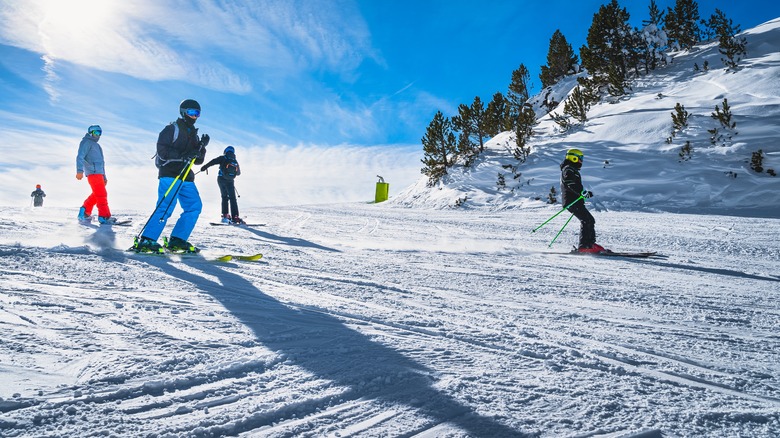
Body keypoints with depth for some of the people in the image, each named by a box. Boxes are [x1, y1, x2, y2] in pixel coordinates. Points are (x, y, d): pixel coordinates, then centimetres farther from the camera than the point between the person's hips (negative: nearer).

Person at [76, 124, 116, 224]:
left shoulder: (96, 145, 30)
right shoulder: (86, 142, 2)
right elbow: (80, 157, -11)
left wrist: (104, 176, 28)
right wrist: (80, 171, -24)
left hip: (99, 173, 9)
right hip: (93, 172, -9)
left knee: (96, 195, 8)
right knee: (102, 194, -13)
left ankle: (85, 212, 14)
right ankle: (104, 216, -16)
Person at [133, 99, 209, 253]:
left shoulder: (193, 135, 22)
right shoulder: (172, 129, 0)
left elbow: (198, 160, 17)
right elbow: (162, 151, -12)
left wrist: (202, 147, 0)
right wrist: (183, 155, -23)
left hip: (186, 177, 8)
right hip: (169, 175, -8)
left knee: (195, 206, -1)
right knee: (166, 207, -16)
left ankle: (177, 240, 3)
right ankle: (145, 241, -13)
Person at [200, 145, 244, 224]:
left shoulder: (223, 158, 2)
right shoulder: (235, 161, 12)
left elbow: (213, 162, -13)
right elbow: (238, 173, 20)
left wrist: (204, 167, -14)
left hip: (221, 179, 0)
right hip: (230, 181, 1)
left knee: (224, 197, 14)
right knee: (232, 198, 1)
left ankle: (225, 215, 5)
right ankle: (235, 217, -11)